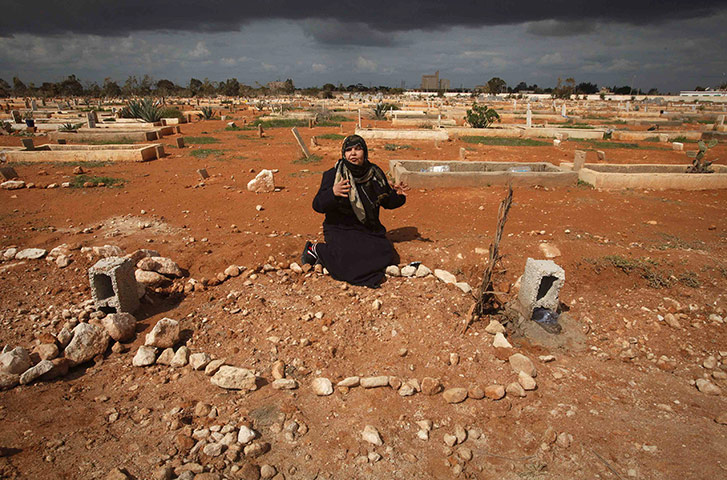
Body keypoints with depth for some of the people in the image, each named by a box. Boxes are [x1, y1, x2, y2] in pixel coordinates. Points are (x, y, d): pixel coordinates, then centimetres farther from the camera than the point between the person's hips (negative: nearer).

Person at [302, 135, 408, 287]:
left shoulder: (375, 173, 5)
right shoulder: (333, 175, -8)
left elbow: (387, 202, 16)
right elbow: (317, 205, -17)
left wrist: (397, 195, -6)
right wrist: (333, 193, -37)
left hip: (369, 229, 6)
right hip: (341, 229, -5)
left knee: (385, 253, -19)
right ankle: (318, 250, -2)